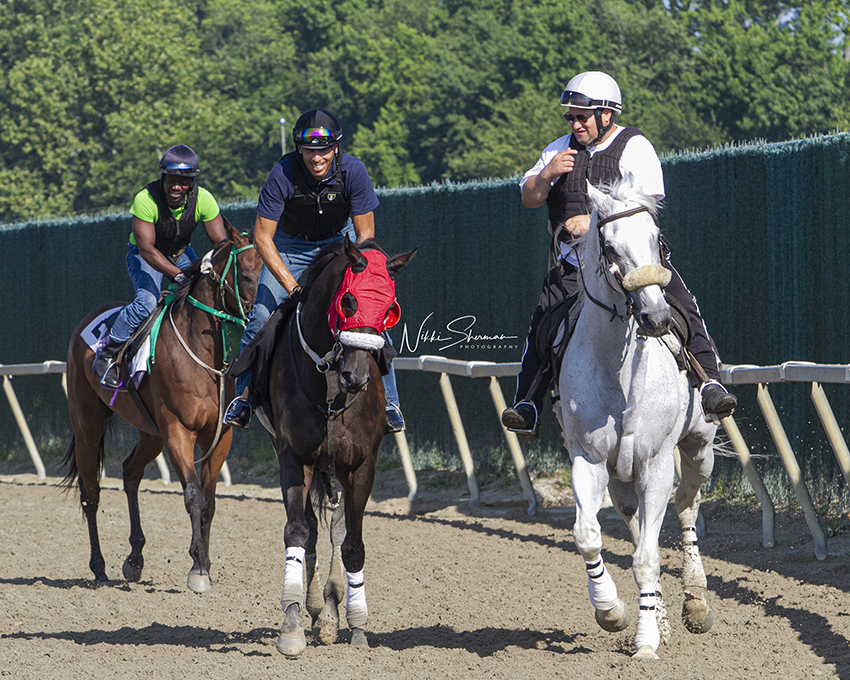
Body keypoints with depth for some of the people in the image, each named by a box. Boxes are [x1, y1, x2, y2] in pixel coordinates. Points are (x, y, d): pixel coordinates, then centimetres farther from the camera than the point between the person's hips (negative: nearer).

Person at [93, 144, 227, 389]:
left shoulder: (203, 199, -21)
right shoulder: (145, 199, -32)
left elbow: (221, 241, -16)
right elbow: (146, 248, -36)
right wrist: (179, 275, -47)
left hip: (180, 254, 5)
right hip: (144, 257, -5)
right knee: (147, 302, -29)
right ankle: (107, 354, -15)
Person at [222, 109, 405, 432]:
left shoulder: (352, 171, -27)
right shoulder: (283, 175, -30)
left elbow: (365, 234, -19)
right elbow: (262, 238, -25)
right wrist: (293, 287, -32)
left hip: (340, 241, 0)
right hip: (291, 245, 0)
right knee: (261, 317, -12)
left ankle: (388, 401, -5)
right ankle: (244, 397, 6)